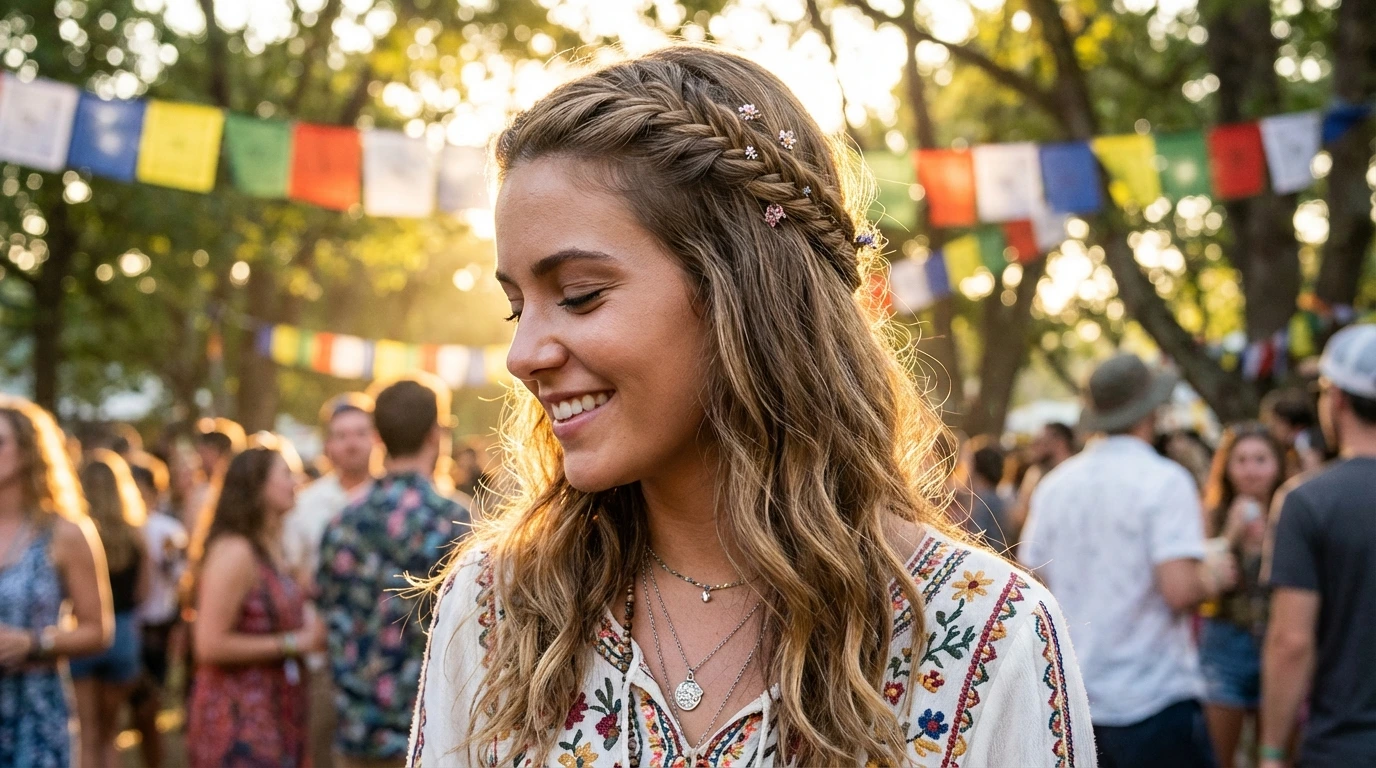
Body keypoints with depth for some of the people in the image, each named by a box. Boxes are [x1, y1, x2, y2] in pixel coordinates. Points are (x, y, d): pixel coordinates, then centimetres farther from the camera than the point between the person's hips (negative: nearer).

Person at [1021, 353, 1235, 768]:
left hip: (1078, 701, 6)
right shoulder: (1165, 481, -11)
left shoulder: (1055, 484, 6)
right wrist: (1214, 577, 0)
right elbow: (1180, 590, -20)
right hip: (1155, 700, -6)